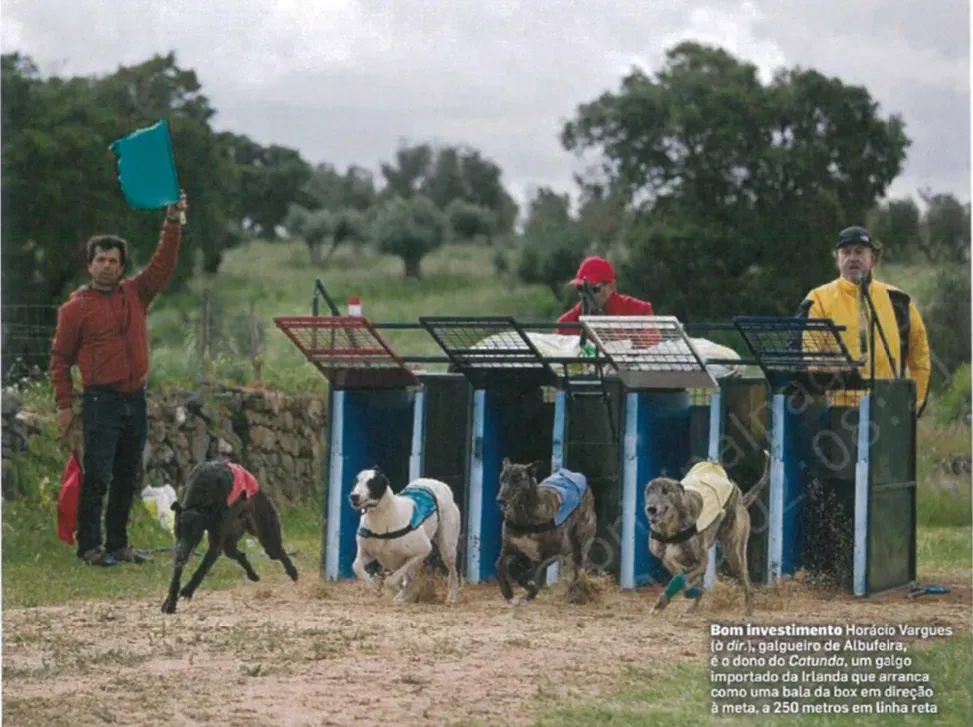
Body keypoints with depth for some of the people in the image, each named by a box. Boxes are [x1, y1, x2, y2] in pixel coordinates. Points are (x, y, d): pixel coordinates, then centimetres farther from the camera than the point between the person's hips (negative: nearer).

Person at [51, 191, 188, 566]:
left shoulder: (135, 294, 9)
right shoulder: (76, 307, -3)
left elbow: (163, 263, 4)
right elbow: (60, 358, 0)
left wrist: (173, 223, -8)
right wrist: (64, 405, -5)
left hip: (135, 400, 5)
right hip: (101, 401, -5)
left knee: (127, 478, 10)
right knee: (97, 477, -7)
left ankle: (118, 544, 18)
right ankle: (89, 546, -3)